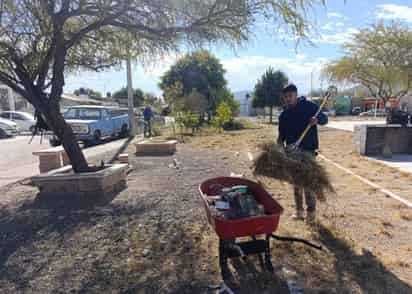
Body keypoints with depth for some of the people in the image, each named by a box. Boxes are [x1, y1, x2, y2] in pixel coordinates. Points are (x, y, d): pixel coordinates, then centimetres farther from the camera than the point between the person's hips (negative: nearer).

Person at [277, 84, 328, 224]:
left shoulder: (309, 106, -4)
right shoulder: (284, 114, 9)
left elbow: (324, 118, -1)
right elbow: (282, 134, 10)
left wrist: (317, 119, -23)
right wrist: (280, 145, -8)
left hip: (307, 150, -5)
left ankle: (311, 212, 8)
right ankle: (299, 211, 22)